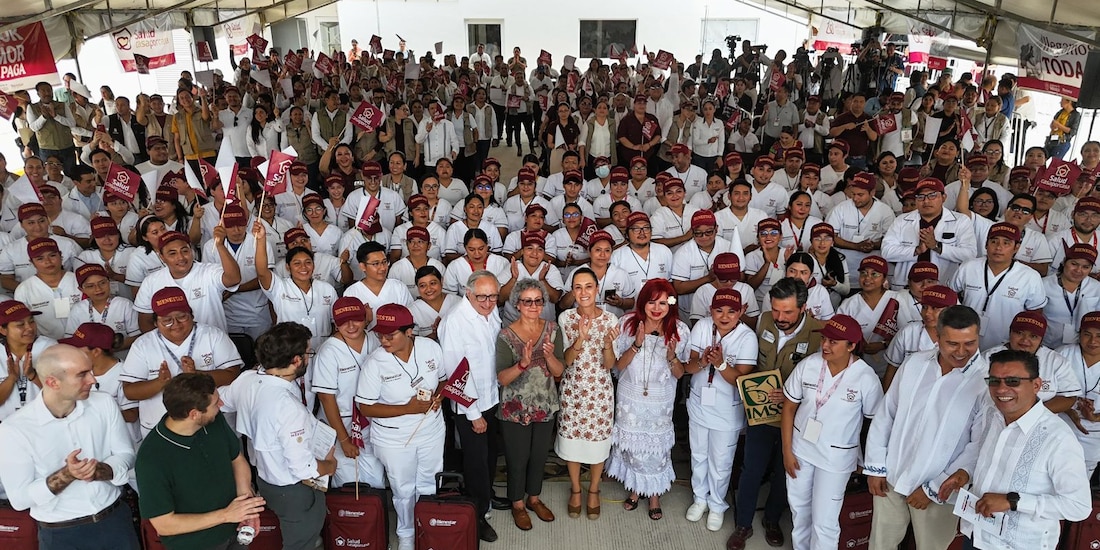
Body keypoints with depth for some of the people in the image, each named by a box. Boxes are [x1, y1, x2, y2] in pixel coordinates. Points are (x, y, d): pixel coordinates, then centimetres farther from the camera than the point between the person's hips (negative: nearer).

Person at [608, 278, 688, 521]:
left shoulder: (679, 330, -10)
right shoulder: (628, 323, -11)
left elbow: (680, 374, -5)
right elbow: (619, 365, -8)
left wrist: (672, 356, -26)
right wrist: (636, 344, -24)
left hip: (660, 402, 0)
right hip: (630, 399, 0)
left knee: (657, 448, 10)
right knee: (632, 445, 13)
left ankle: (654, 495, 33)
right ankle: (634, 489, 38)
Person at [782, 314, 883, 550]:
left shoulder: (866, 378, -20)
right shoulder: (808, 365, -13)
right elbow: (789, 407, -3)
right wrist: (787, 450, -3)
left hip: (836, 456, -3)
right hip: (800, 447, 3)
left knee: (824, 522, 2)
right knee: (798, 508, 21)